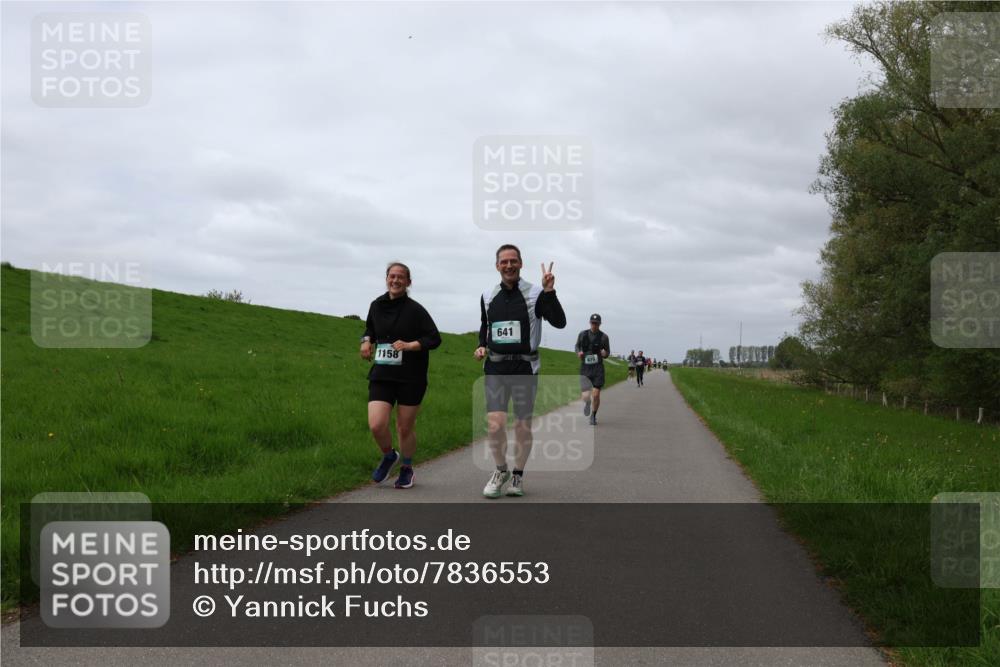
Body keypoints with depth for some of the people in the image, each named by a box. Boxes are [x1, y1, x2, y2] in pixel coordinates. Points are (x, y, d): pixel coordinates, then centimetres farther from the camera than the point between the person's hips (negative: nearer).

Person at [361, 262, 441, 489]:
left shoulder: (415, 310, -7)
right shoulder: (376, 306, 6)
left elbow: (434, 338, -8)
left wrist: (409, 345, -20)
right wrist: (367, 341, 5)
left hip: (411, 378, -3)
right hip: (382, 375, 3)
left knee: (405, 428, 6)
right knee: (376, 425, -13)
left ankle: (407, 469, 31)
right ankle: (389, 456, 19)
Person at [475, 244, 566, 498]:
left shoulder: (535, 293, -4)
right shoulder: (488, 296, 8)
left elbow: (559, 322, -15)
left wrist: (549, 292, -26)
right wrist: (481, 345, 6)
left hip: (524, 367, -2)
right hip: (495, 367, 2)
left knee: (523, 426, 5)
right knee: (495, 424, -10)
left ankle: (518, 475, 25)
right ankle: (500, 470, 15)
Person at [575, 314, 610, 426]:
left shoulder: (603, 337, -2)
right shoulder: (583, 334, 2)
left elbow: (607, 353, 9)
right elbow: (577, 345, 20)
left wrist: (605, 353, -15)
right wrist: (578, 353, -2)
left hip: (598, 368, -1)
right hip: (585, 368, 1)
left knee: (596, 395, -5)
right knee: (586, 397, -10)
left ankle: (593, 415, 23)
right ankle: (587, 403, 30)